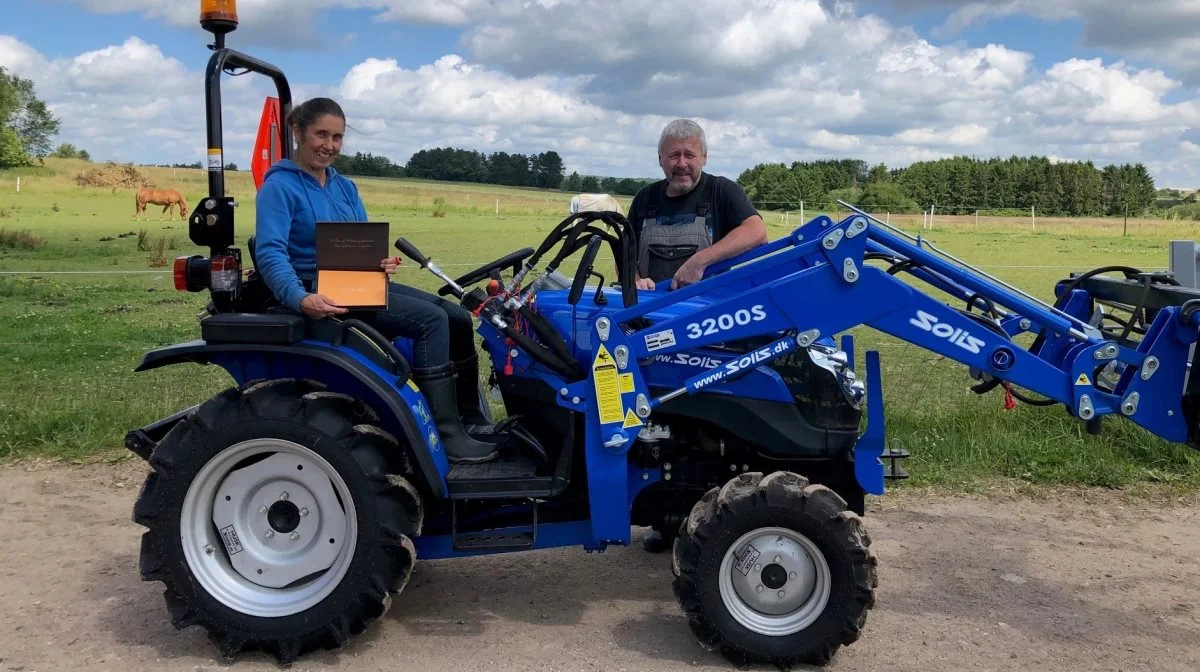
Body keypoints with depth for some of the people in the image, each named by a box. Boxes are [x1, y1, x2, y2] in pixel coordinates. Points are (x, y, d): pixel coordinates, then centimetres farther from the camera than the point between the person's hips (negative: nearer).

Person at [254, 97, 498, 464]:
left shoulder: (344, 187, 14)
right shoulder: (279, 186, -8)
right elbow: (270, 253, -21)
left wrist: (382, 262, -12)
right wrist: (301, 299, -39)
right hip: (321, 292, -8)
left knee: (458, 317, -3)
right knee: (431, 320, -24)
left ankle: (473, 419, 6)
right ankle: (446, 434, -21)